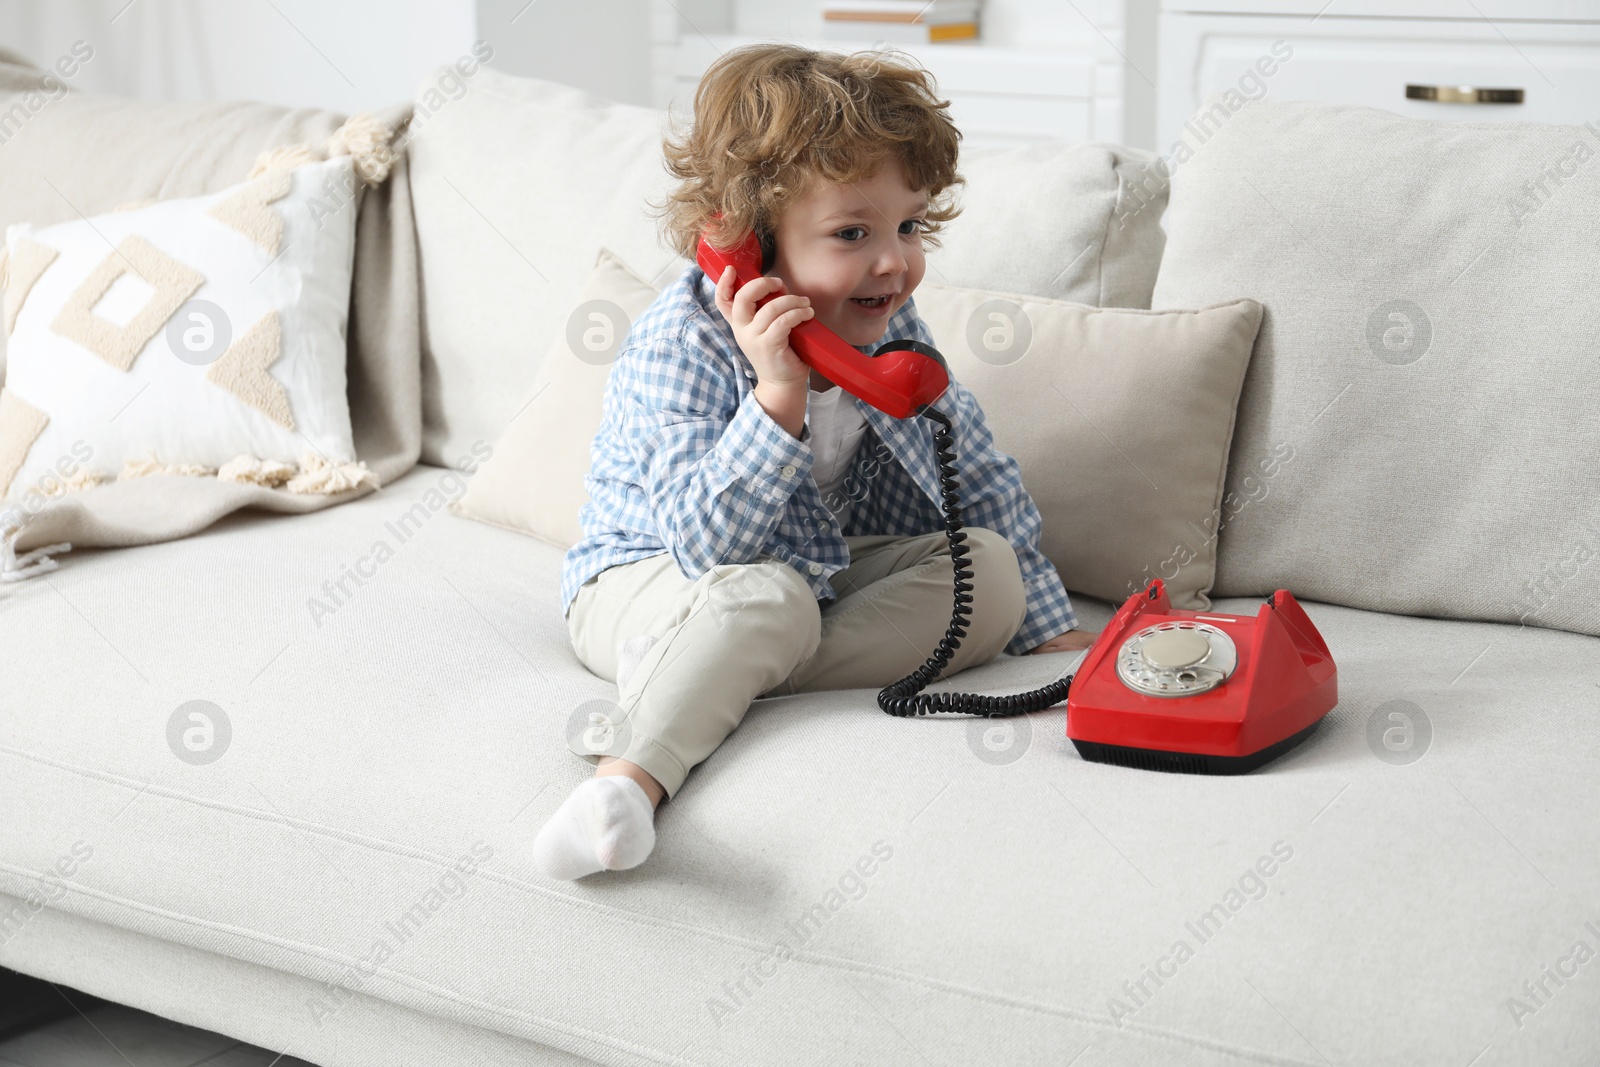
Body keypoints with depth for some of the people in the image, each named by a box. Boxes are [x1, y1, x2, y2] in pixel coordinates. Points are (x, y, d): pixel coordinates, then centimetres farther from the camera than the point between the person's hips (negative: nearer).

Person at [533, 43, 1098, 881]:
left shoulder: (891, 331, -7)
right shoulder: (680, 345, -26)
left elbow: (976, 478, 5)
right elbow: (708, 541, -36)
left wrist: (1048, 630, 5)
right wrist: (779, 394, -47)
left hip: (820, 568, 7)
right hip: (647, 580, -7)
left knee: (990, 569, -15)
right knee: (763, 597, -38)